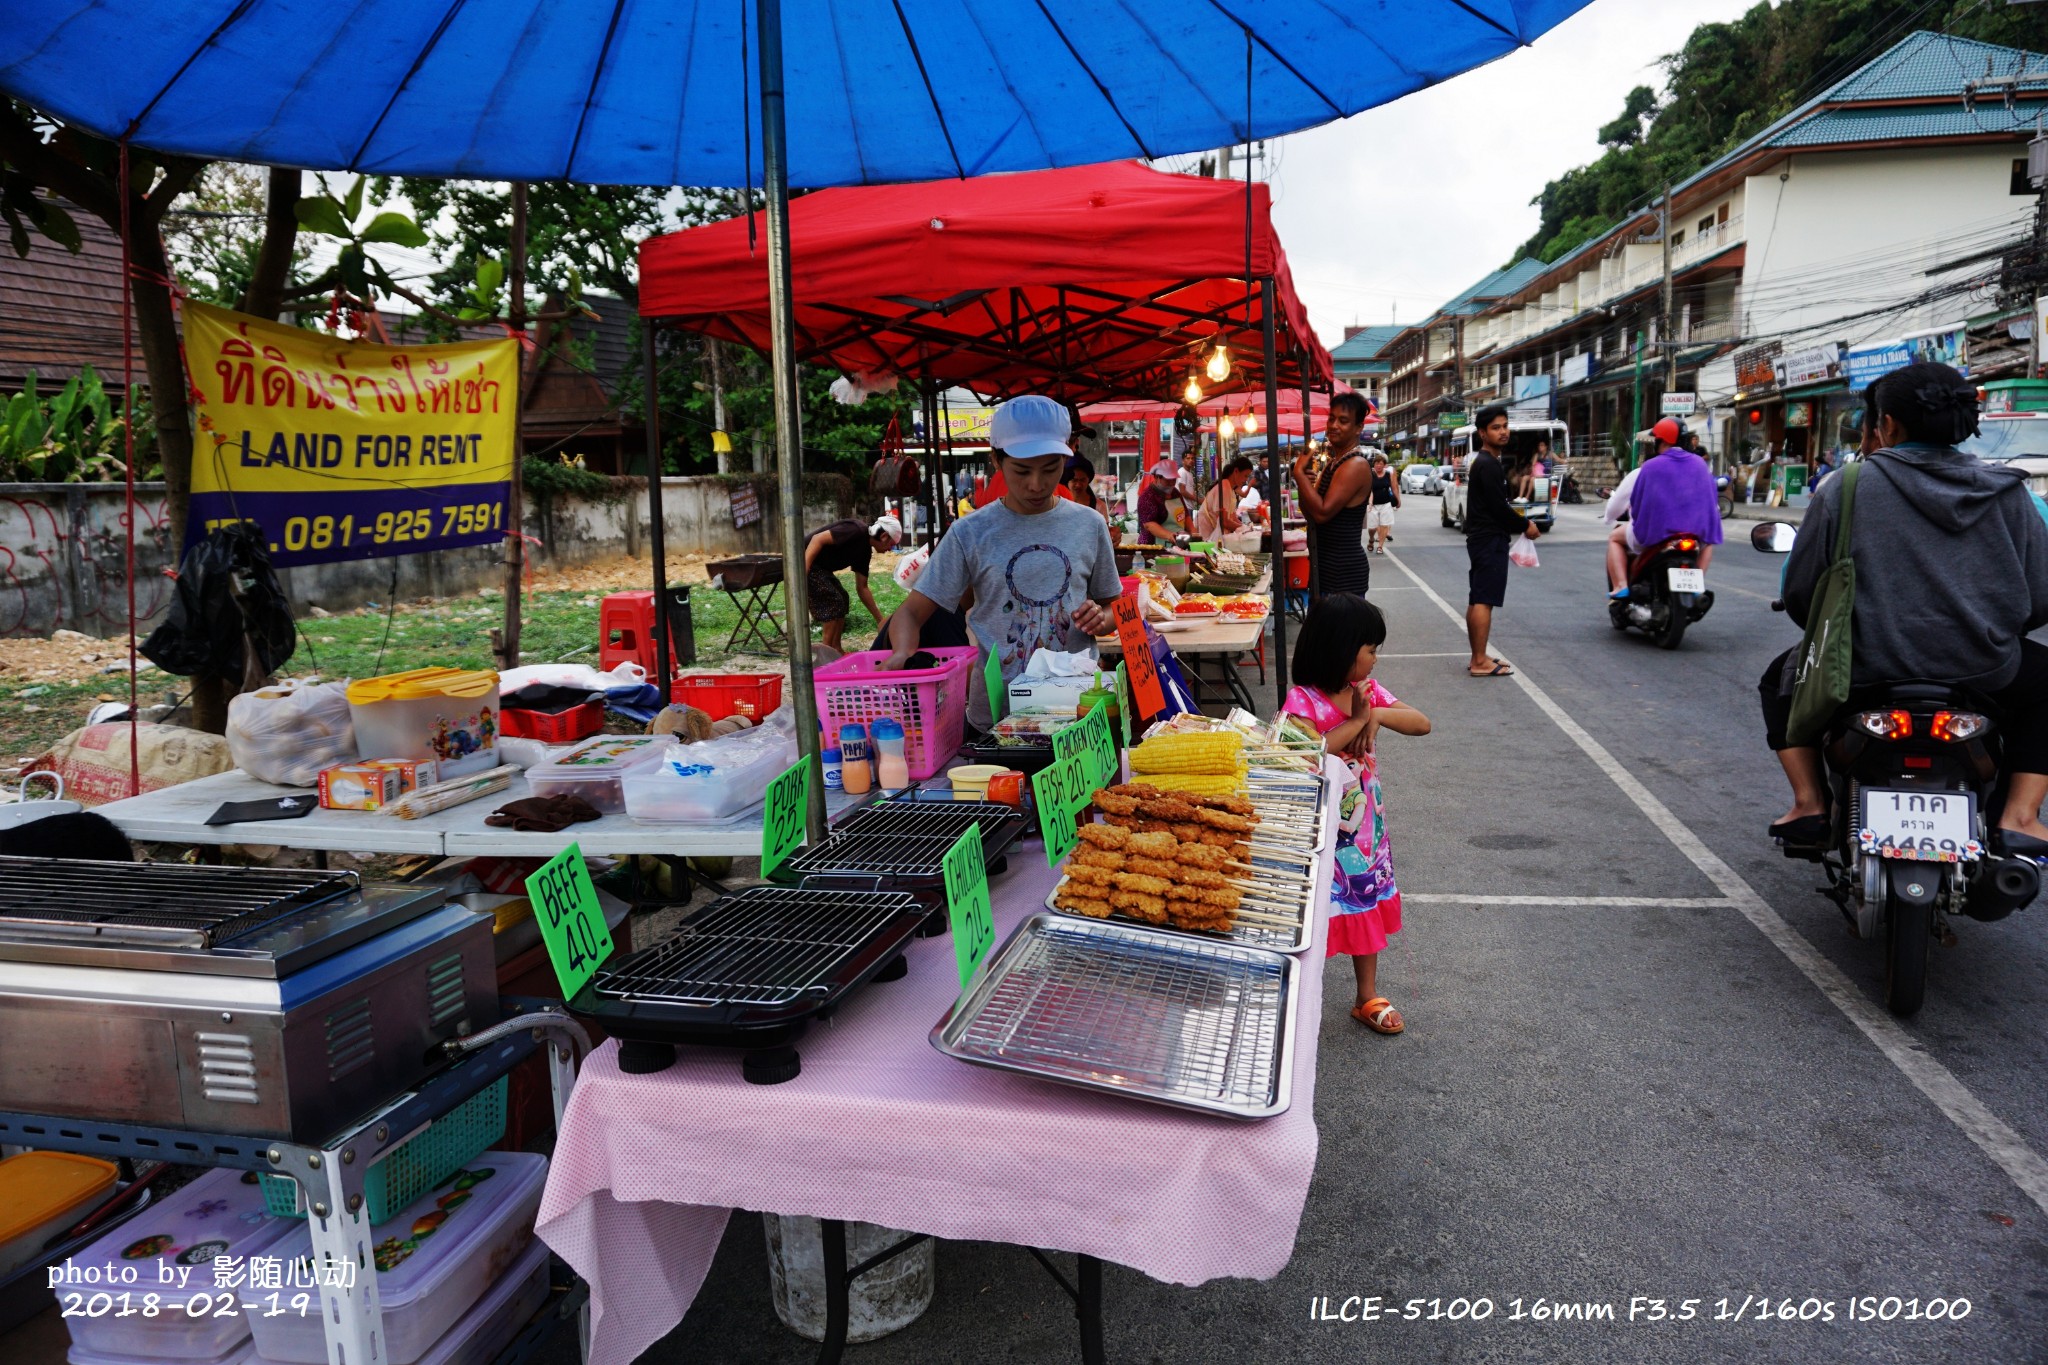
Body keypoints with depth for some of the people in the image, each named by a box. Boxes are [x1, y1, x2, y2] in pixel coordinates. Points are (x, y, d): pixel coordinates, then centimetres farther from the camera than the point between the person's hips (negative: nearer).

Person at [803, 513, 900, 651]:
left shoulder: (864, 551, 9)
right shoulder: (856, 531, -19)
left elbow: (862, 588, 14)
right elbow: (818, 539, -25)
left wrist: (880, 620, 14)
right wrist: (802, 574, -30)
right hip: (805, 563, -9)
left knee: (841, 600, 10)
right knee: (833, 602, -9)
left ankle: (835, 650, 13)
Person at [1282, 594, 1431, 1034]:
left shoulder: (1368, 690, 1)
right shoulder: (1303, 701, -18)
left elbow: (1422, 724, -5)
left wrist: (1377, 714, -22)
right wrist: (1356, 721, -27)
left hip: (1366, 824, 7)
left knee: (1367, 905, 16)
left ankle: (1368, 998, 32)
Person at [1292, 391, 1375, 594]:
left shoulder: (1355, 466, -16)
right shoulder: (1332, 463, 13)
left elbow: (1323, 512, -24)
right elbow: (1310, 513, 14)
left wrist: (1299, 472, -16)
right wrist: (1304, 485, -5)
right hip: (1325, 566, 10)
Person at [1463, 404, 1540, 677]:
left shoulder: (1479, 461, 16)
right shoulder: (1488, 465, -15)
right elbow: (1499, 507, -18)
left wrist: (1521, 522, 9)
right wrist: (1525, 526, -5)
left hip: (1480, 538, 11)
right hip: (1490, 539, -11)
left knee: (1476, 600, 11)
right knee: (1484, 601, -9)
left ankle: (1477, 657, 18)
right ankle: (1480, 662, -7)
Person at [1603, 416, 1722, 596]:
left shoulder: (1650, 467, -6)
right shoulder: (1700, 464, 7)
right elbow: (1711, 500, 17)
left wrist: (1611, 519, 19)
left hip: (1654, 534, -4)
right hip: (1695, 534, 4)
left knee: (1614, 538, 22)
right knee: (1708, 540, 38)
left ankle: (1620, 586, 5)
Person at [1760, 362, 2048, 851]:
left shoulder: (1844, 487, -2)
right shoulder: (2007, 491, 5)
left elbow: (1798, 595, 0)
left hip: (1866, 671, -1)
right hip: (1983, 673, 1)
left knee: (1781, 678, 29)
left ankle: (1809, 803, 17)